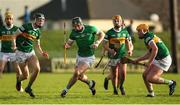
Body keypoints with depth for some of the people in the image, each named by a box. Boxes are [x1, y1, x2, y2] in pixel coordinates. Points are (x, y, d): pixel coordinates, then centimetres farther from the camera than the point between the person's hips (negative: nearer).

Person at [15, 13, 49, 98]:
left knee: (37, 69, -19)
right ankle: (18, 81, 38)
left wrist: (41, 53, 4)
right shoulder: (26, 26, -13)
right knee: (25, 76, -1)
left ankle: (28, 88, 2)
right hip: (21, 53, -5)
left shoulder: (38, 32, 6)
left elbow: (37, 44, 20)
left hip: (30, 52, 5)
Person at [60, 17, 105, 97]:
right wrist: (66, 45, -29)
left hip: (88, 57, -5)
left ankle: (66, 90, -5)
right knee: (80, 76, 16)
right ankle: (90, 83, 46)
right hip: (79, 56, 5)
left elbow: (101, 34, -2)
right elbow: (69, 43, -5)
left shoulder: (90, 29, -16)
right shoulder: (74, 32, -8)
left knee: (77, 73, -18)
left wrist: (97, 42, -18)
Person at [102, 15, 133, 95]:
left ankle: (121, 86, 16)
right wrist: (110, 50, -25)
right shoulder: (109, 33, -6)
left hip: (122, 55, 1)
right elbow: (104, 44, -7)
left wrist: (130, 50, -11)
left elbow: (129, 43, 9)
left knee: (123, 73, -13)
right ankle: (115, 89, 31)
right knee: (114, 75, 5)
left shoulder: (125, 32, 2)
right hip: (113, 56, -1)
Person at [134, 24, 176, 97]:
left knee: (150, 78, -15)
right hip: (158, 60, 10)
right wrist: (138, 59, 24)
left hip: (163, 60, -10)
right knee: (145, 75, 8)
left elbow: (155, 49, -32)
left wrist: (150, 62, -24)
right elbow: (149, 54, 26)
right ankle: (151, 93, 13)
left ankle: (170, 83, -3)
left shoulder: (147, 37, -15)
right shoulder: (151, 36, 18)